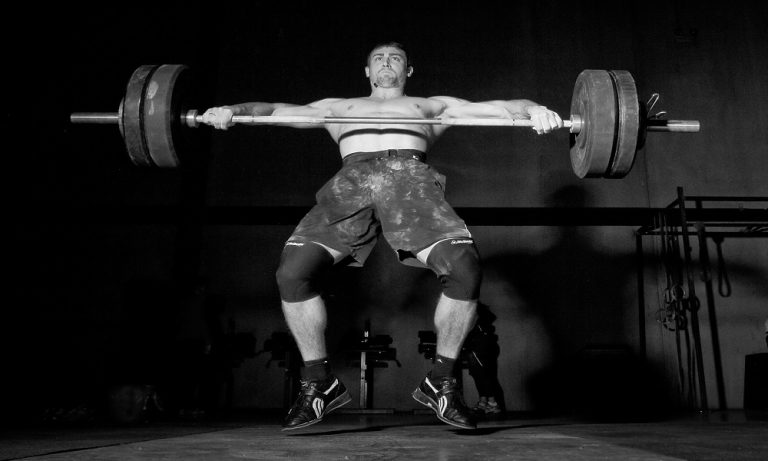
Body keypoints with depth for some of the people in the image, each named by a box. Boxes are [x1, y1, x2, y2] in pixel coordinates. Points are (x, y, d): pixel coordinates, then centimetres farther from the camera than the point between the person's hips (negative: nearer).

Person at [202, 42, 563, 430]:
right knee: (292, 271, -22)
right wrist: (232, 111, 6)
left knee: (464, 267, -26)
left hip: (410, 179, -1)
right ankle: (319, 383, 0)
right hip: (351, 181, 1)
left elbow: (499, 107, 22)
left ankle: (440, 382, -3)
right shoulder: (338, 107, 38)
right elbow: (274, 109, 27)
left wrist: (533, 110, -2)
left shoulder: (432, 105, 34)